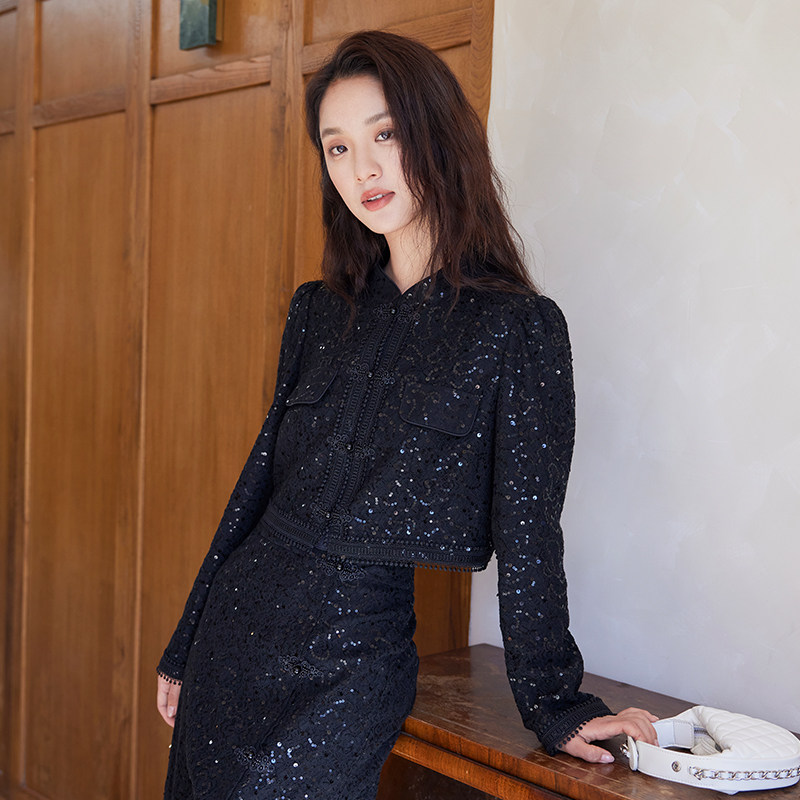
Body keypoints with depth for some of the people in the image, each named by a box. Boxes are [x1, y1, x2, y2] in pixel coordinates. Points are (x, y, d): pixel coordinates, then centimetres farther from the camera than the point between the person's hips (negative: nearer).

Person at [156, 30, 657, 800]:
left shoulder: (518, 328, -11)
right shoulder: (318, 311, 6)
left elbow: (527, 534, -7)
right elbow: (260, 477, 11)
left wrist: (554, 705, -2)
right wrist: (184, 648, 15)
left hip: (351, 657, -5)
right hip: (238, 621, 6)